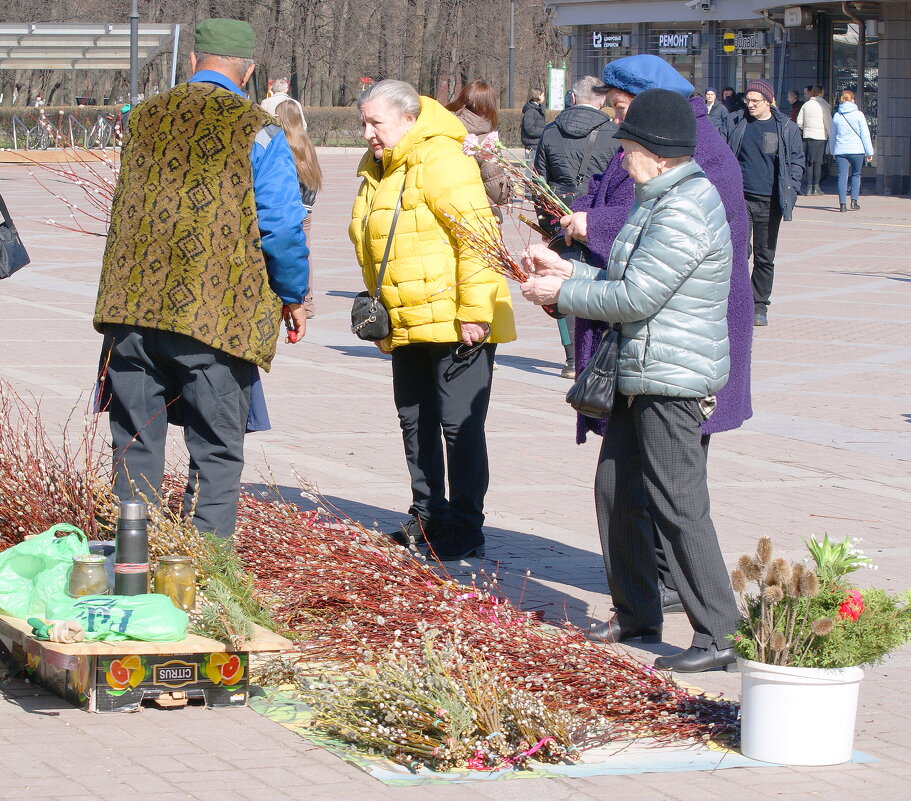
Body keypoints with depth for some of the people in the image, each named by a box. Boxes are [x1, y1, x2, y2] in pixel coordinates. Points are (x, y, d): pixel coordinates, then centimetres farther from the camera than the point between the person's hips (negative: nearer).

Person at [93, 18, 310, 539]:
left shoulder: (145, 117, 11)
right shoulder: (256, 129, -5)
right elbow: (283, 226, -7)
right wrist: (293, 299, 7)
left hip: (131, 307, 4)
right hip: (219, 317, -4)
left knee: (136, 449, 11)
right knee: (217, 455, 3)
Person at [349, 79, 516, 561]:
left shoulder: (441, 160, -16)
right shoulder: (378, 171, 13)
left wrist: (474, 311, -23)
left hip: (456, 323, -9)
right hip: (406, 325, 9)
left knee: (459, 424, -5)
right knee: (415, 422, 15)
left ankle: (465, 530, 2)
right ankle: (428, 517, 27)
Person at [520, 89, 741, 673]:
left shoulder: (685, 213, -19)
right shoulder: (663, 202, 15)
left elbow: (637, 296, -21)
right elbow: (627, 281, 19)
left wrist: (562, 294, -10)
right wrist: (567, 270, 10)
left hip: (674, 383, -11)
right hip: (642, 379, 11)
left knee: (678, 506, -9)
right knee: (616, 490, 15)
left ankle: (719, 635, -5)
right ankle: (637, 616, 26)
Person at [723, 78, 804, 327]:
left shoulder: (787, 129, 4)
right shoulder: (734, 123, 7)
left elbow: (797, 162, 9)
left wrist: (789, 192, -2)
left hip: (769, 203, 0)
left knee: (765, 257, 7)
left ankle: (759, 307, 16)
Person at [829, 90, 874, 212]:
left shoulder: (836, 116, 7)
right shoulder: (858, 114, -2)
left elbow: (832, 135, 15)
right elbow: (865, 134, -2)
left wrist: (833, 151, 26)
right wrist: (869, 152, 3)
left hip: (840, 150, 2)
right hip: (856, 150, -2)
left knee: (842, 176, 2)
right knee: (856, 175, 14)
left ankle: (842, 203, -6)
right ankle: (854, 201, 7)